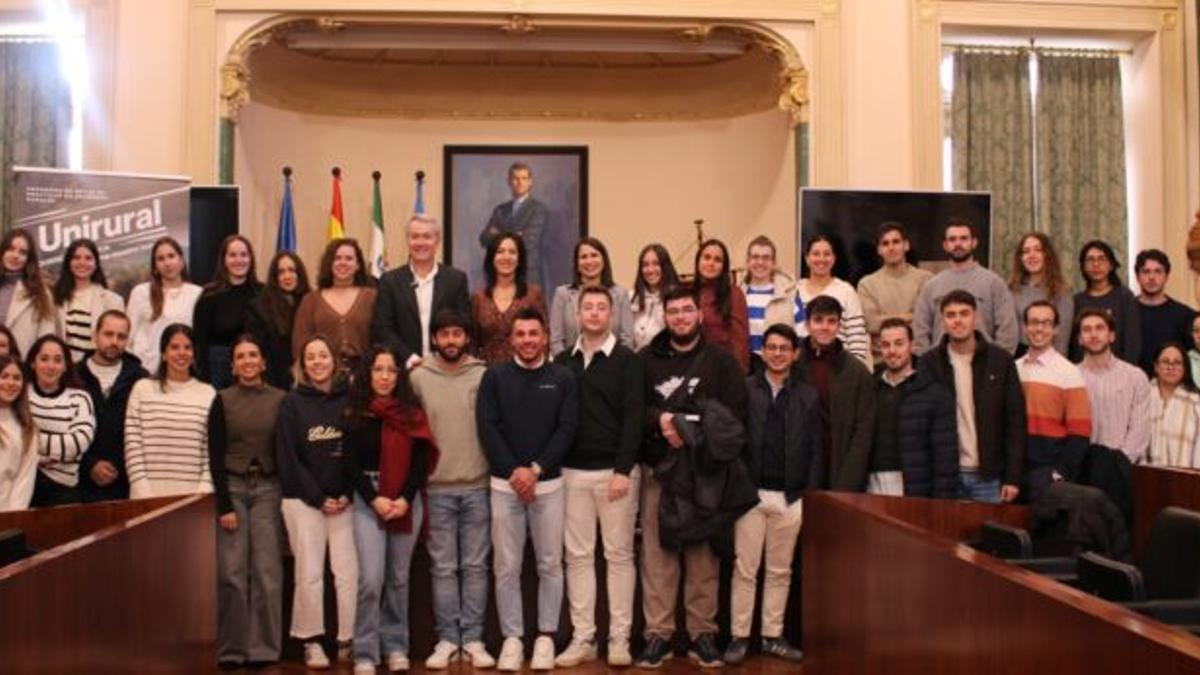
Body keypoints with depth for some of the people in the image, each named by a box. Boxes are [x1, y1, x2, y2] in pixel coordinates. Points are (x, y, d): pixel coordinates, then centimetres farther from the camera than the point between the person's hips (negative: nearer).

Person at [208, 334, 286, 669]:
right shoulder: (222, 400, 3)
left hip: (268, 488, 0)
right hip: (232, 487, 0)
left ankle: (264, 648, 7)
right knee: (231, 572, -4)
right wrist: (224, 506, -6)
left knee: (267, 572, -2)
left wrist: (287, 499, -1)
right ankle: (231, 649, 6)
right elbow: (215, 457, 1)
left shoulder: (280, 399, 3)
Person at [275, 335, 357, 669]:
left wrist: (347, 494, -7)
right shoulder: (291, 403, 2)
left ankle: (349, 641, 6)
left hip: (343, 500, 1)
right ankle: (311, 641, 10)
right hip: (303, 500, -1)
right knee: (310, 574, 0)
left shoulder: (348, 400, 4)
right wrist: (319, 498, -7)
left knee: (348, 573, -1)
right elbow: (287, 458, -2)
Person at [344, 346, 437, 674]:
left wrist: (405, 499, -10)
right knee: (371, 579, -9)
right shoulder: (355, 414, 2)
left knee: (399, 578, 8)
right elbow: (350, 464, -1)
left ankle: (396, 647, 18)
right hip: (368, 500, -2)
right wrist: (375, 499, -12)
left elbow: (422, 460, 3)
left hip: (408, 501, 2)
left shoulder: (412, 413, 6)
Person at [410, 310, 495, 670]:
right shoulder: (418, 377, 0)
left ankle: (472, 639, 14)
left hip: (478, 485, 0)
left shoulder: (485, 376, 0)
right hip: (437, 487, 0)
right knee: (443, 567, 7)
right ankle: (447, 639, 15)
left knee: (475, 566, 6)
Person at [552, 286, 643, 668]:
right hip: (573, 471, 3)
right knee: (578, 556, 6)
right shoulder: (563, 362, 9)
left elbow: (633, 419, -7)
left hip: (615, 470, -3)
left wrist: (623, 470, -14)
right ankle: (582, 638, 13)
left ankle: (619, 639, 10)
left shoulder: (627, 361, -1)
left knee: (619, 555, 3)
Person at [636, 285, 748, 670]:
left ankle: (702, 632, 12)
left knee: (704, 555, 2)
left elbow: (735, 413, -3)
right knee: (657, 554, 0)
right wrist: (659, 420, -15)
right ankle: (658, 633, 7)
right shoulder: (646, 359, 10)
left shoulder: (721, 360, 7)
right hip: (658, 468, 1)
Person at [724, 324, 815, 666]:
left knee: (780, 571, 10)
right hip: (751, 492, -2)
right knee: (745, 569, 2)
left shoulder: (808, 396, 7)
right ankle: (739, 636, 11)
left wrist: (812, 493, 0)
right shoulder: (744, 389, 0)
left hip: (791, 496, 2)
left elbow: (816, 450, 7)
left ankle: (772, 635, 20)